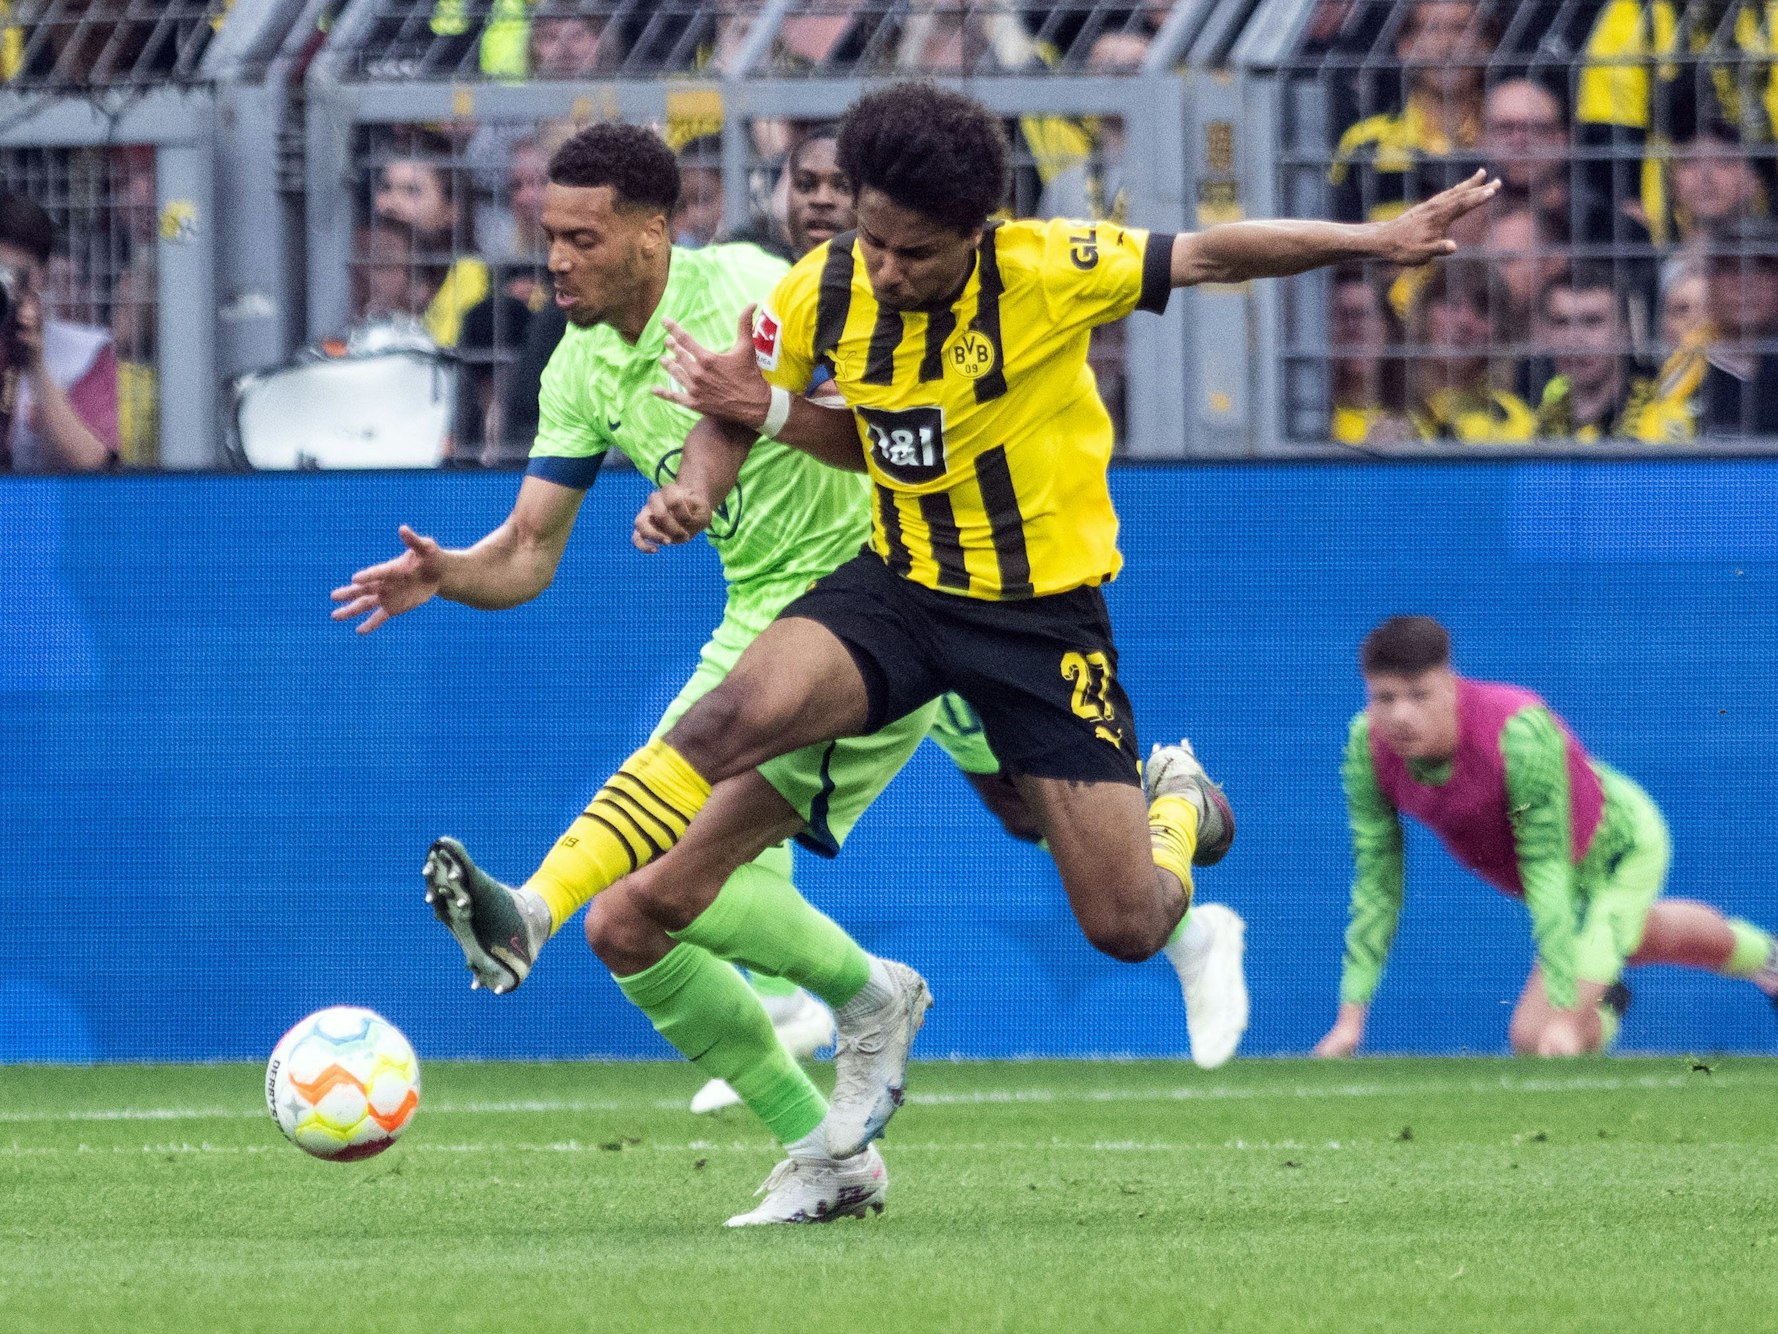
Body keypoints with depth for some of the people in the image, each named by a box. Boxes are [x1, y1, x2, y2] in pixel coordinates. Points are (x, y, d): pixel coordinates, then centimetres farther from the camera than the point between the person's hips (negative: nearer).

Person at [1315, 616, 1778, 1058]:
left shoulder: (1522, 733, -42)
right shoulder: (1367, 747, -27)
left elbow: (1547, 876, -40)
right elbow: (1377, 886, -20)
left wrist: (1562, 1017, -42)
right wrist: (1351, 1017, -24)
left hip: (1621, 847, -6)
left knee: (1536, 1037, -18)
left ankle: (1602, 1005, 16)